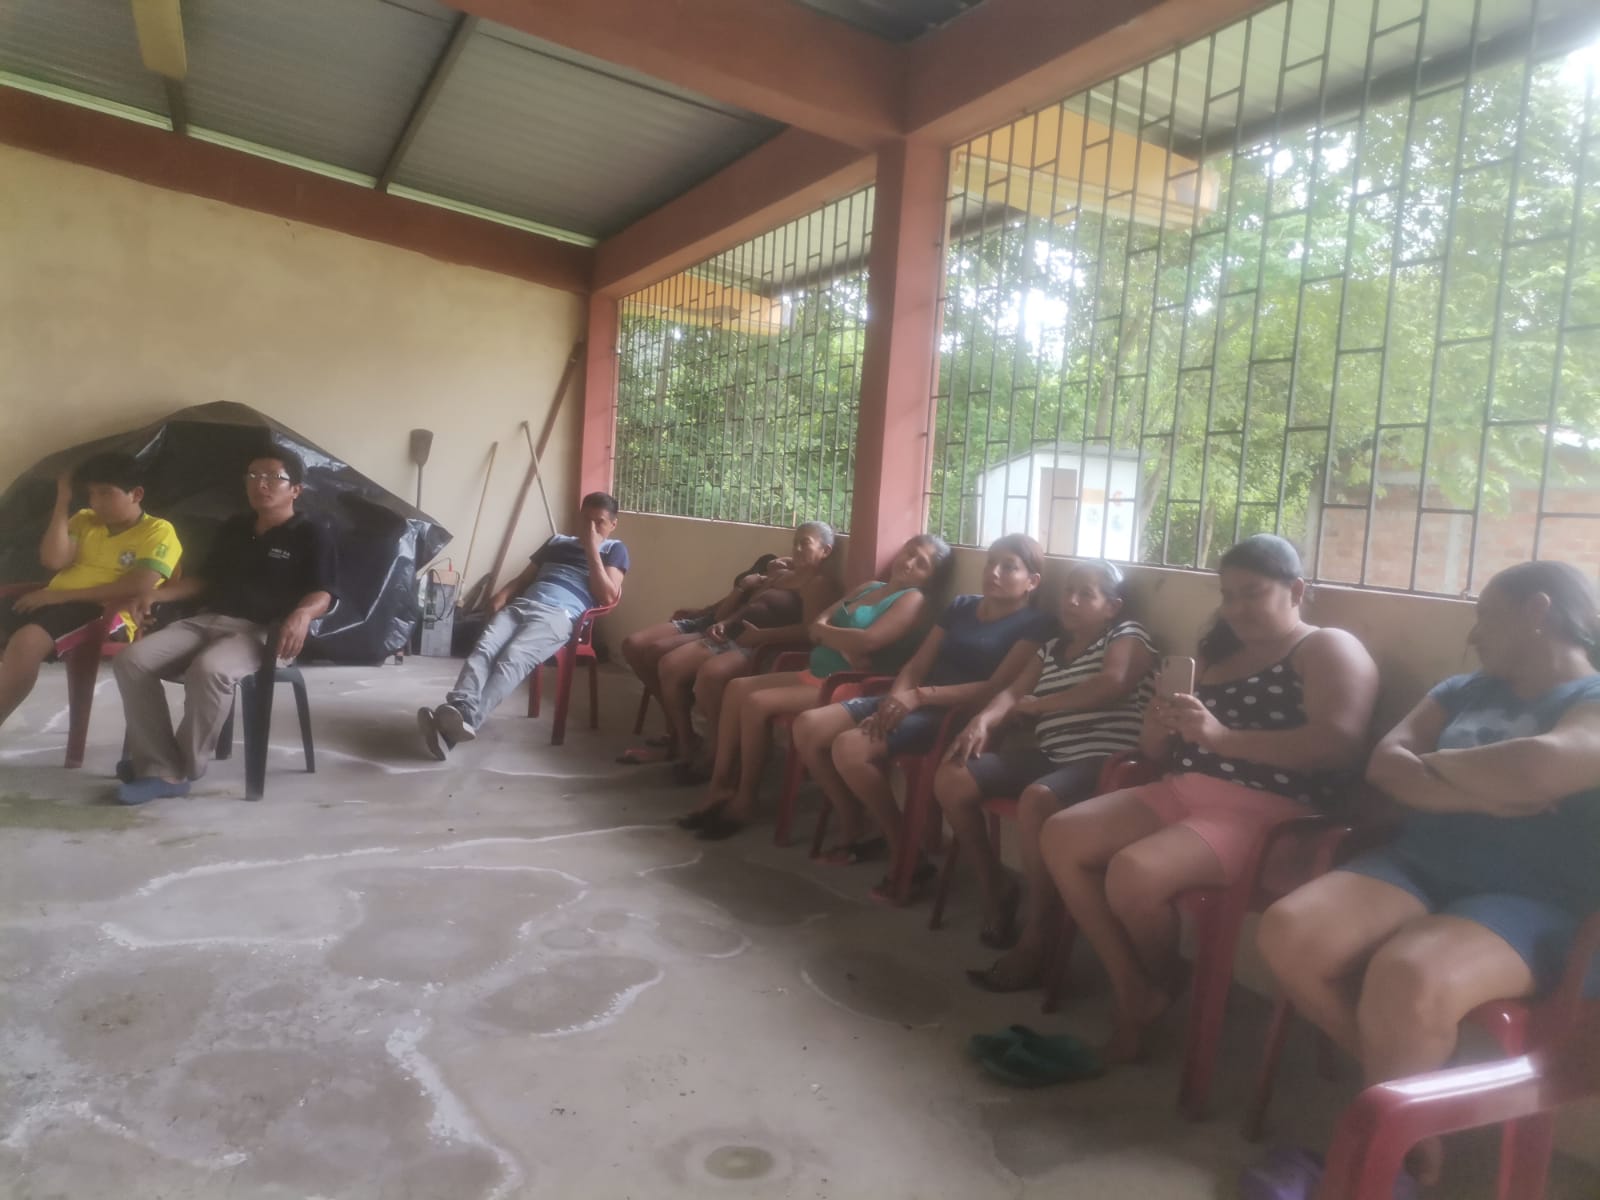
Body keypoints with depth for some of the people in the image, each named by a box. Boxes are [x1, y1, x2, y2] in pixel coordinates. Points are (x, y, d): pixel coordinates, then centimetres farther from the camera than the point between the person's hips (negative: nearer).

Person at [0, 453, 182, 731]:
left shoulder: (158, 531, 0)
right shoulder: (84, 519, 19)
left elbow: (138, 587, -14)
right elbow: (53, 560, 3)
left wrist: (62, 595, -15)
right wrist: (63, 501, 5)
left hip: (105, 613, -7)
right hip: (53, 602, 7)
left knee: (26, 640, -33)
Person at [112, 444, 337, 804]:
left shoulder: (311, 536, 2)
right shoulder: (233, 528, 23)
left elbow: (322, 595, -8)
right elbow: (206, 579, 28)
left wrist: (302, 614, -31)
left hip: (261, 631, -7)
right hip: (208, 619, 7)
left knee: (208, 670, -38)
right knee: (132, 660, -18)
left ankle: (185, 767, -15)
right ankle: (162, 770, -18)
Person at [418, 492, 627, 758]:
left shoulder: (614, 550, 19)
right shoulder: (558, 541, 33)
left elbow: (608, 596, 3)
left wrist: (592, 549, 2)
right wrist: (503, 594, 8)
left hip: (559, 615, -5)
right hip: (522, 605, 5)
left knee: (513, 658, -34)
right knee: (484, 649, -28)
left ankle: (467, 718, -52)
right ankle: (457, 709, -47)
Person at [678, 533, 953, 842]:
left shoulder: (913, 599, -8)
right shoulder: (870, 587, 17)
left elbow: (866, 641, -23)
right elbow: (817, 627, 9)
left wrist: (825, 631, -4)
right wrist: (844, 645, -12)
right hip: (814, 675, 9)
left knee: (755, 702, -22)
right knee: (737, 688, -3)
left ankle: (744, 801, -9)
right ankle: (720, 787, -2)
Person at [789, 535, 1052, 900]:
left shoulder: (1036, 625, -1)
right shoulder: (960, 606, 19)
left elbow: (998, 689, -13)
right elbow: (916, 666, 12)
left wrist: (921, 696, -20)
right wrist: (893, 704, -9)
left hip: (957, 717, -7)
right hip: (913, 703, 7)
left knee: (849, 748, -29)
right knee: (808, 727, -11)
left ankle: (903, 851, -10)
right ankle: (852, 830, 6)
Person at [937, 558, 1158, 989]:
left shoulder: (1128, 635, 2)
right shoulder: (1052, 649, 23)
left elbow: (1112, 684, -18)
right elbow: (1013, 692, 11)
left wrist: (1038, 705, -8)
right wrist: (983, 720, -12)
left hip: (1105, 760, -8)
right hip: (1047, 755, 8)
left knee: (1036, 800, -38)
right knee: (951, 778, -5)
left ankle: (1036, 941, -26)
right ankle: (997, 885, 9)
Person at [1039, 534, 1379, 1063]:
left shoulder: (1328, 649, -2)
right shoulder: (1218, 654, 20)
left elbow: (1338, 743, -20)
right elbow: (1160, 750, 21)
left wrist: (1221, 737, -27)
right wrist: (1157, 729, -5)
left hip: (1264, 813, -8)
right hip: (1182, 793, 8)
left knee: (1133, 872, -30)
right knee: (1060, 837, -8)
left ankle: (1162, 985, 4)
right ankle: (1131, 985, -2)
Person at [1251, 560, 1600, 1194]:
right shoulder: (1462, 691, 18)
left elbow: (1538, 767, -25)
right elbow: (1384, 767, 4)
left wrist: (1439, 764, -6)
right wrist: (1486, 792, -11)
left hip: (1530, 903, -6)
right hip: (1417, 866, 6)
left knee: (1406, 978, -36)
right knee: (1288, 932, -21)